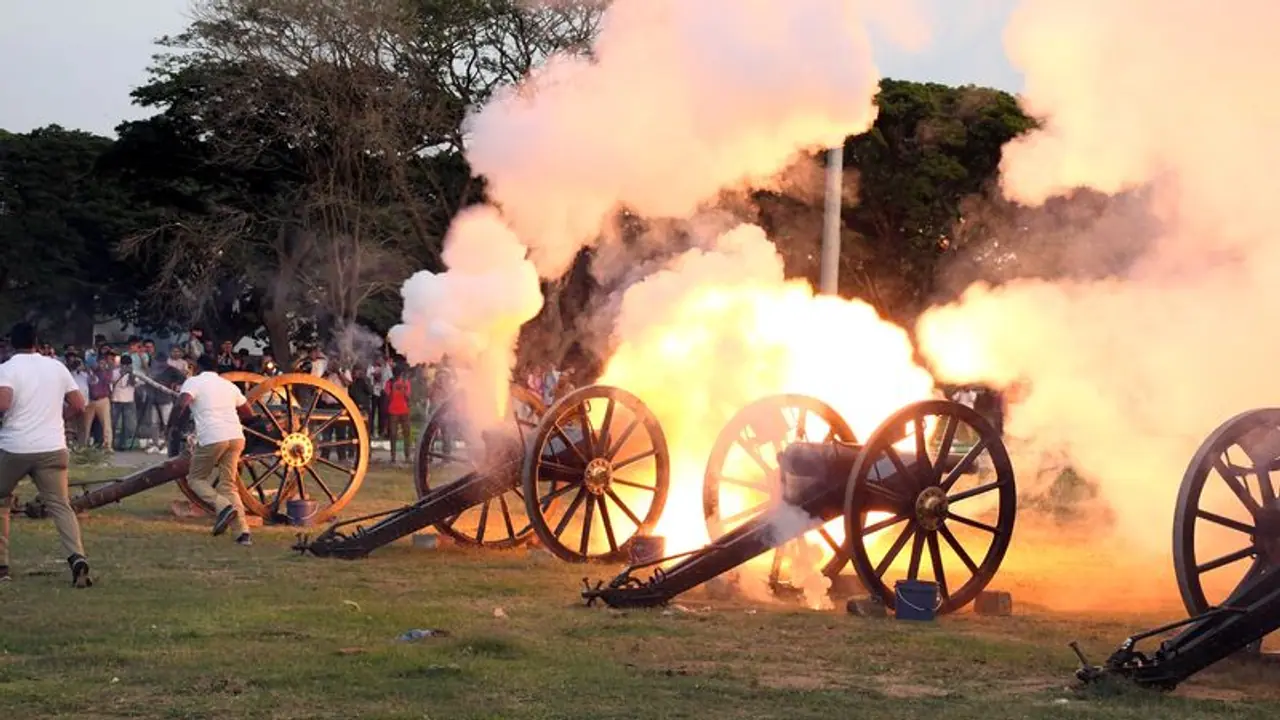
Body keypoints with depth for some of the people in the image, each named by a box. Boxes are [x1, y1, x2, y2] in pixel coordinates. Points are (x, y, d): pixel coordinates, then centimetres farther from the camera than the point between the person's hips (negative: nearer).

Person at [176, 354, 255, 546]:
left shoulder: (193, 381, 5)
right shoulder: (228, 385, 23)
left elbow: (182, 403, -14)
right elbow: (248, 414, 27)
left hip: (212, 438, -5)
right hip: (236, 437, 5)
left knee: (196, 479, 13)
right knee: (228, 485, 12)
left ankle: (224, 506, -14)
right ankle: (243, 532, -3)